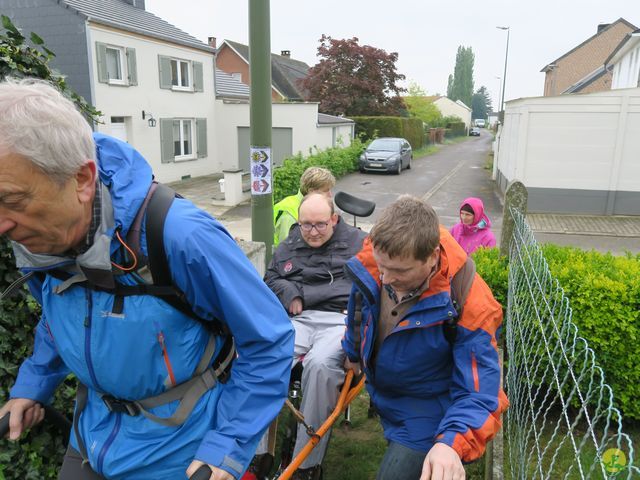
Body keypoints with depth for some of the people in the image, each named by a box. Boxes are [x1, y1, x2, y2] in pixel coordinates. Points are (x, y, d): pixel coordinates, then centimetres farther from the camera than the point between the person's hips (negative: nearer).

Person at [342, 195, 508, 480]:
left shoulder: (469, 306, -35)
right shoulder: (374, 258, -23)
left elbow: (478, 392, -30)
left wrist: (452, 443, -48)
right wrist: (353, 352, 17)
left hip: (427, 415, -5)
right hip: (383, 396, 5)